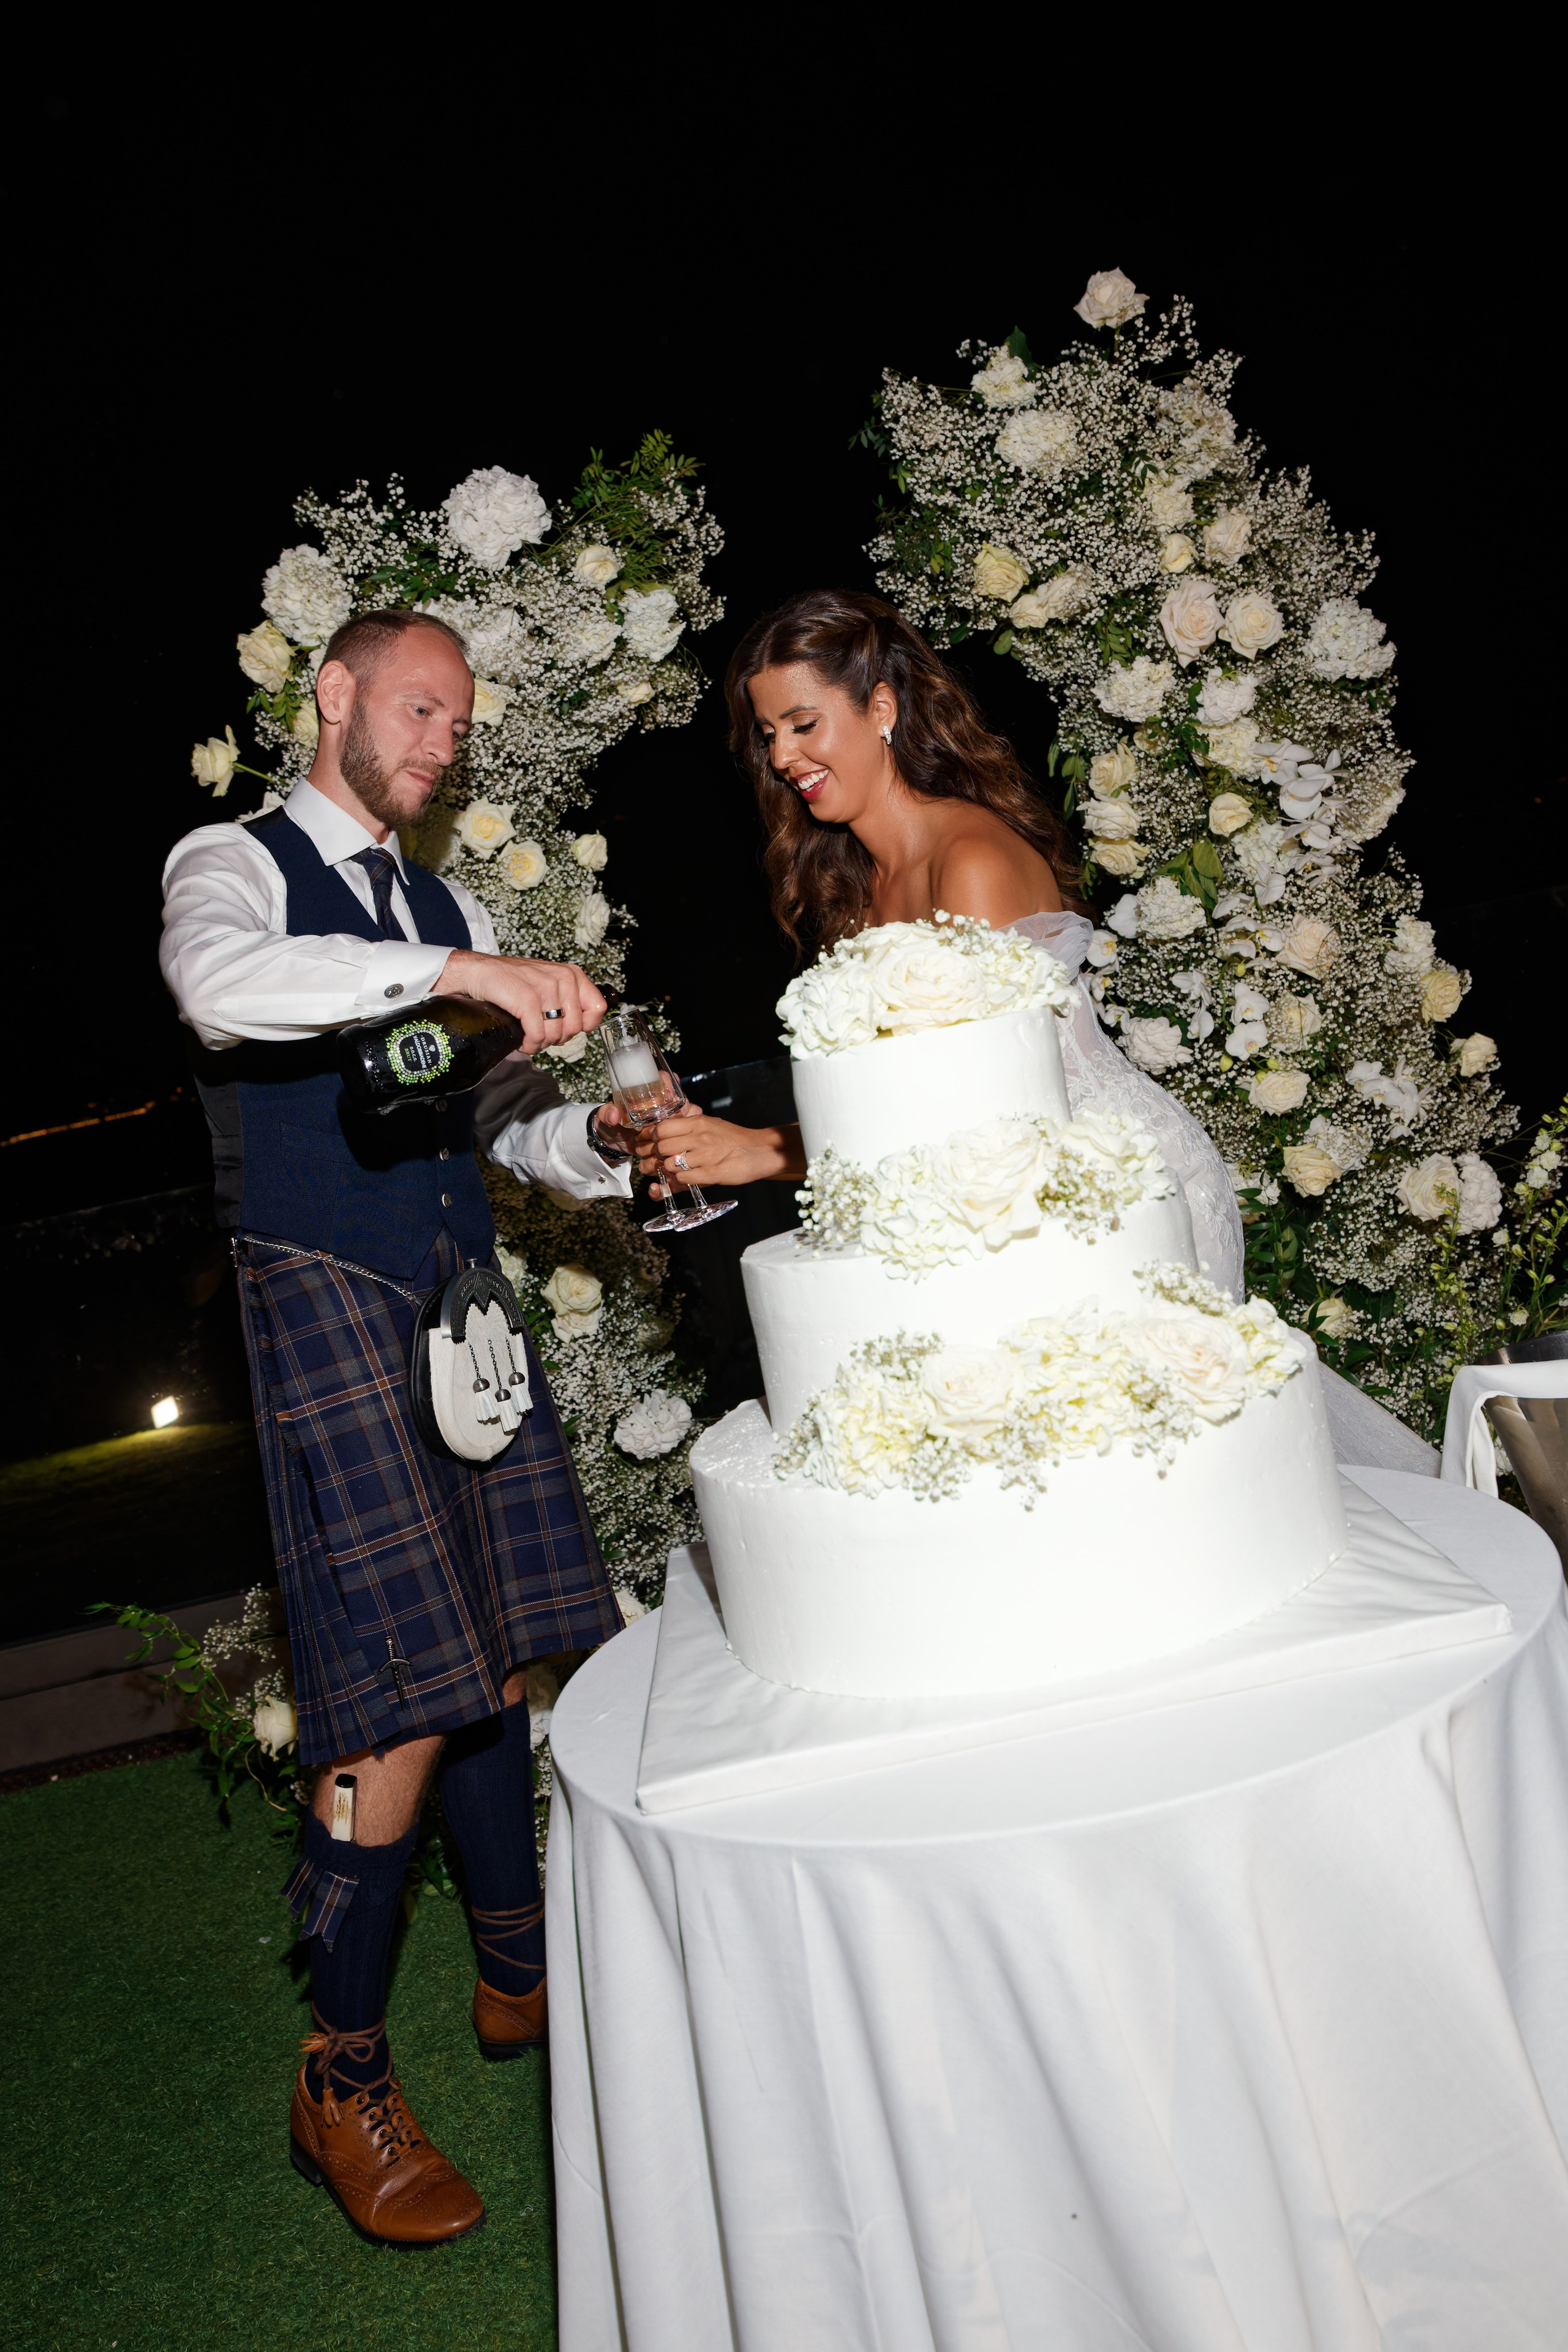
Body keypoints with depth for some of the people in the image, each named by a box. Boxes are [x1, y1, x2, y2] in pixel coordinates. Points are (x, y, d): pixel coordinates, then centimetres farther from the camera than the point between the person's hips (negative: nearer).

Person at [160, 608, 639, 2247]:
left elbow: (512, 1121, 17)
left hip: (464, 1298, 7)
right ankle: (343, 2082, 10)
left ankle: (520, 1975, 31)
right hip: (324, 1300, -6)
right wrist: (453, 977, -35)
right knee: (404, 1702, -8)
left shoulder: (451, 913, 19)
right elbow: (221, 985, -26)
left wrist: (606, 1142, -5)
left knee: (493, 1657, 13)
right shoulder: (234, 864, 0)